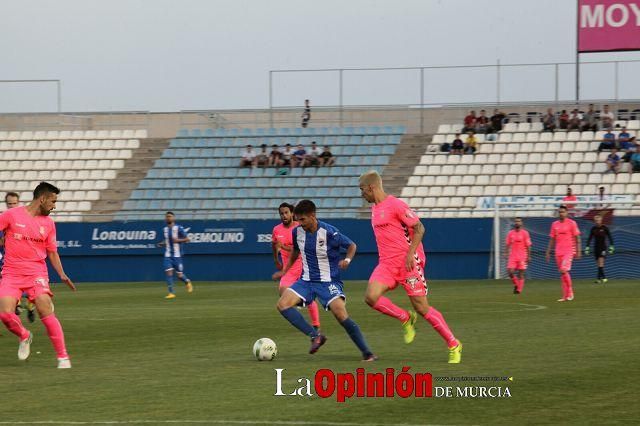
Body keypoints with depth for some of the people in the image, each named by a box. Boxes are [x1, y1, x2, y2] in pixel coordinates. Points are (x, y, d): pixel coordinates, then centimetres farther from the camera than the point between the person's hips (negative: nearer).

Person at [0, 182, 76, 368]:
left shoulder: (48, 223, 9)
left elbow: (52, 252, 15)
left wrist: (62, 275, 5)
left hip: (37, 273, 1)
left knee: (45, 309, -18)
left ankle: (63, 357, -11)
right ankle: (24, 336, 18)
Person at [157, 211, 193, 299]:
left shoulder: (179, 228, -6)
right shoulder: (165, 229, 10)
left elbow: (187, 239, -4)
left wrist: (178, 240, -20)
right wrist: (162, 244, 3)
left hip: (177, 255, -4)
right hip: (168, 255, 4)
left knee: (179, 274, 0)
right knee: (168, 272, -11)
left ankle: (188, 282, 33)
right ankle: (171, 293, -8)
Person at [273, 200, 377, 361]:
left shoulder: (329, 232, -18)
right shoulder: (297, 232, -2)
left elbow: (351, 245, -3)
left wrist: (347, 259, -22)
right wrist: (285, 271, 25)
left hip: (329, 281, -5)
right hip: (306, 281, 5)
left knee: (341, 315, -23)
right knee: (283, 304, -17)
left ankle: (367, 353, -11)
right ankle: (315, 336, -12)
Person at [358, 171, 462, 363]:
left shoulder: (395, 205, -11)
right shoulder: (375, 209, 16)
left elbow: (419, 228, -13)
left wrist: (410, 254, -21)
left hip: (408, 262, -7)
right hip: (386, 264, 7)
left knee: (421, 307, -5)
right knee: (371, 297, -17)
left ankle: (454, 345, 9)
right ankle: (406, 319, 6)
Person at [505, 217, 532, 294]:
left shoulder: (525, 233, -2)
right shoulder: (510, 233, 7)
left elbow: (528, 245, -2)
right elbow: (508, 244, 11)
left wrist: (529, 256, -6)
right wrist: (505, 253, 0)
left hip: (522, 257, -2)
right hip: (512, 256, 2)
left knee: (521, 274, -2)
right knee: (510, 272, -11)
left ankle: (519, 289, 4)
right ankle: (516, 284, 14)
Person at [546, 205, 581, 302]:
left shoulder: (572, 223, -3)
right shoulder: (555, 224, 11)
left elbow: (577, 238, -3)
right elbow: (552, 240, 16)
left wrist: (578, 251, -9)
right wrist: (548, 252, 12)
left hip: (569, 251, -5)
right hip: (558, 252, 5)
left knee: (564, 270, -18)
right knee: (562, 273, 5)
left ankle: (570, 293, -6)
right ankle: (565, 296, 9)